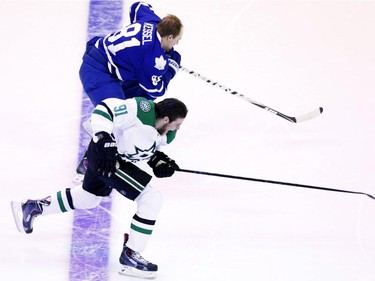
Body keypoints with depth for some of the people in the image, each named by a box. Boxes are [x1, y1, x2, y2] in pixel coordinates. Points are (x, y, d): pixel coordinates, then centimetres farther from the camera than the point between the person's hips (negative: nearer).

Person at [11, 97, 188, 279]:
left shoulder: (167, 133, -3)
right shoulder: (142, 111, -30)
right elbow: (104, 108, -30)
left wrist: (160, 162, -6)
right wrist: (105, 141, -37)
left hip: (120, 157, 10)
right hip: (105, 155, -10)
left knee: (88, 198, 31)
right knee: (152, 199, -15)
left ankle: (33, 207, 46)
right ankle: (129, 256, -5)